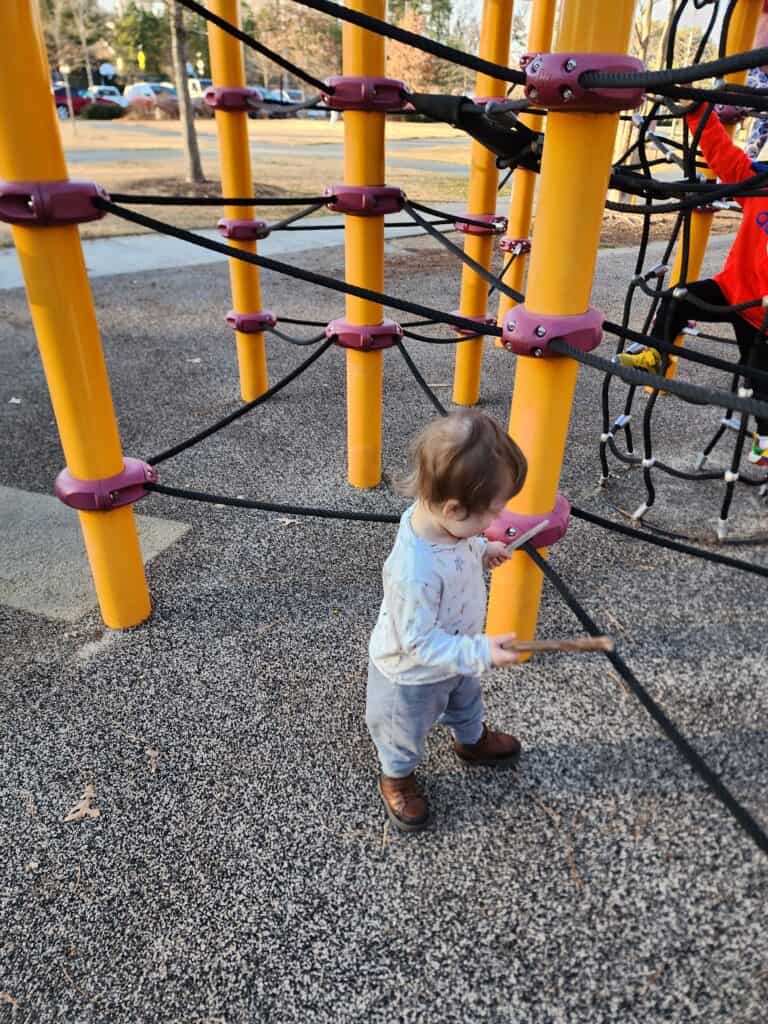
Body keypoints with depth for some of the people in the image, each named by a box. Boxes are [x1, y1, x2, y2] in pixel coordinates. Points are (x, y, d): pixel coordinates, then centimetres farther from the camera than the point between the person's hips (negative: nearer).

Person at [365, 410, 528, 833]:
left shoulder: (436, 516, -22)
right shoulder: (414, 572, -47)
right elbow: (419, 641, -35)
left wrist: (483, 550, -7)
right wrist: (480, 653, -37)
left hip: (456, 655, 8)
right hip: (412, 675, -7)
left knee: (467, 700, 36)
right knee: (405, 733, 24)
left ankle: (473, 740, 67)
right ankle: (397, 777, 54)